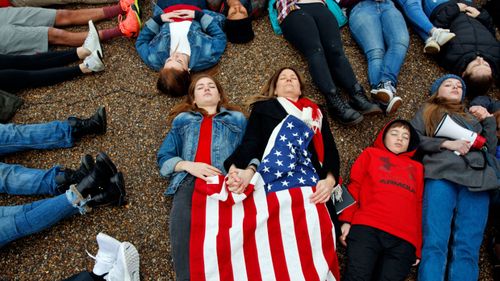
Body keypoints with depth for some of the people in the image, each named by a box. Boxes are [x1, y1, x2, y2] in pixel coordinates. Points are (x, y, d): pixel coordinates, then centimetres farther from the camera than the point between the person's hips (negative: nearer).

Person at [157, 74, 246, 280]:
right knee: (181, 220, -33)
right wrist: (187, 165, 0)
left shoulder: (237, 118, 29)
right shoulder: (182, 120, 31)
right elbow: (164, 158, 21)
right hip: (189, 180, 1)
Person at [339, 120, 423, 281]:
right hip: (367, 228, -2)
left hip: (404, 240, 2)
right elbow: (355, 186, 13)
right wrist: (346, 220, -1)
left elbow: (419, 206, 20)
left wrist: (418, 248, 13)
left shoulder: (417, 168, 28)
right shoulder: (371, 154, 23)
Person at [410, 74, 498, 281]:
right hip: (442, 175, -3)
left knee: (467, 248, -12)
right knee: (434, 243, -17)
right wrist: (446, 143, -2)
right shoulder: (428, 111, 25)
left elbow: (490, 150, 25)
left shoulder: (473, 116, 35)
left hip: (477, 179, 3)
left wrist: (488, 120, 16)